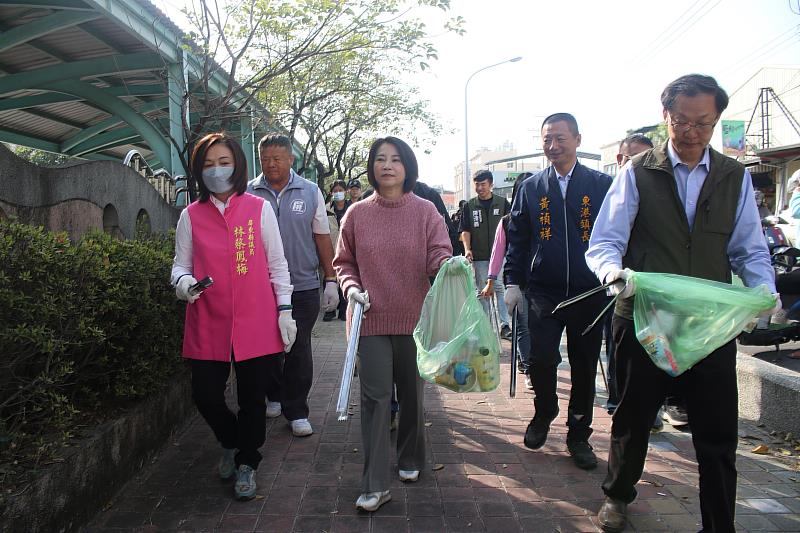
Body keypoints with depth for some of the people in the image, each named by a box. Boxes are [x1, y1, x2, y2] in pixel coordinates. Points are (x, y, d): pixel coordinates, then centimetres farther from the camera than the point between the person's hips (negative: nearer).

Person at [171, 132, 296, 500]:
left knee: (252, 398, 6)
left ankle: (246, 463, 31)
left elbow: (277, 264, 6)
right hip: (208, 323, 1)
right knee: (205, 395, 2)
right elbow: (180, 264, 11)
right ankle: (231, 443, 35)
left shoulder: (260, 209, 3)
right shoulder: (191, 216, 6)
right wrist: (183, 282, -13)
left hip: (256, 322, -1)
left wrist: (284, 309, 1)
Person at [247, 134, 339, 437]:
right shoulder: (248, 194, 4)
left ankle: (296, 412, 14)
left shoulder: (310, 192, 5)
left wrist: (330, 281, 3)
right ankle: (275, 396, 34)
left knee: (299, 350, 1)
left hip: (303, 286, -1)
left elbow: (322, 238, 7)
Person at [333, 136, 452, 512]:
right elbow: (344, 262, 10)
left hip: (414, 318, 0)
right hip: (371, 319, 0)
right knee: (375, 397, -2)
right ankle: (375, 486, 5)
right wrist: (352, 287, -8)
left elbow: (438, 255, -6)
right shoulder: (357, 214, 3)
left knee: (411, 393, 15)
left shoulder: (425, 211, 0)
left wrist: (448, 264, -29)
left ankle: (410, 459, 37)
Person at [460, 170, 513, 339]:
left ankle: (504, 325, -7)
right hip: (479, 257, 1)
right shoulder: (469, 206, 7)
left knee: (500, 288, -8)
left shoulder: (503, 203, 5)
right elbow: (465, 230, 6)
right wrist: (467, 249, -10)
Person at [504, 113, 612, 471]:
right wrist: (513, 281, 3)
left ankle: (579, 435, 26)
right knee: (541, 360, -6)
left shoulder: (602, 185, 3)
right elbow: (516, 237, 9)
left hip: (590, 293, 0)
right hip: (544, 293, 0)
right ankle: (543, 414, 24)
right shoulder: (531, 187, 8)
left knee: (585, 367, 8)